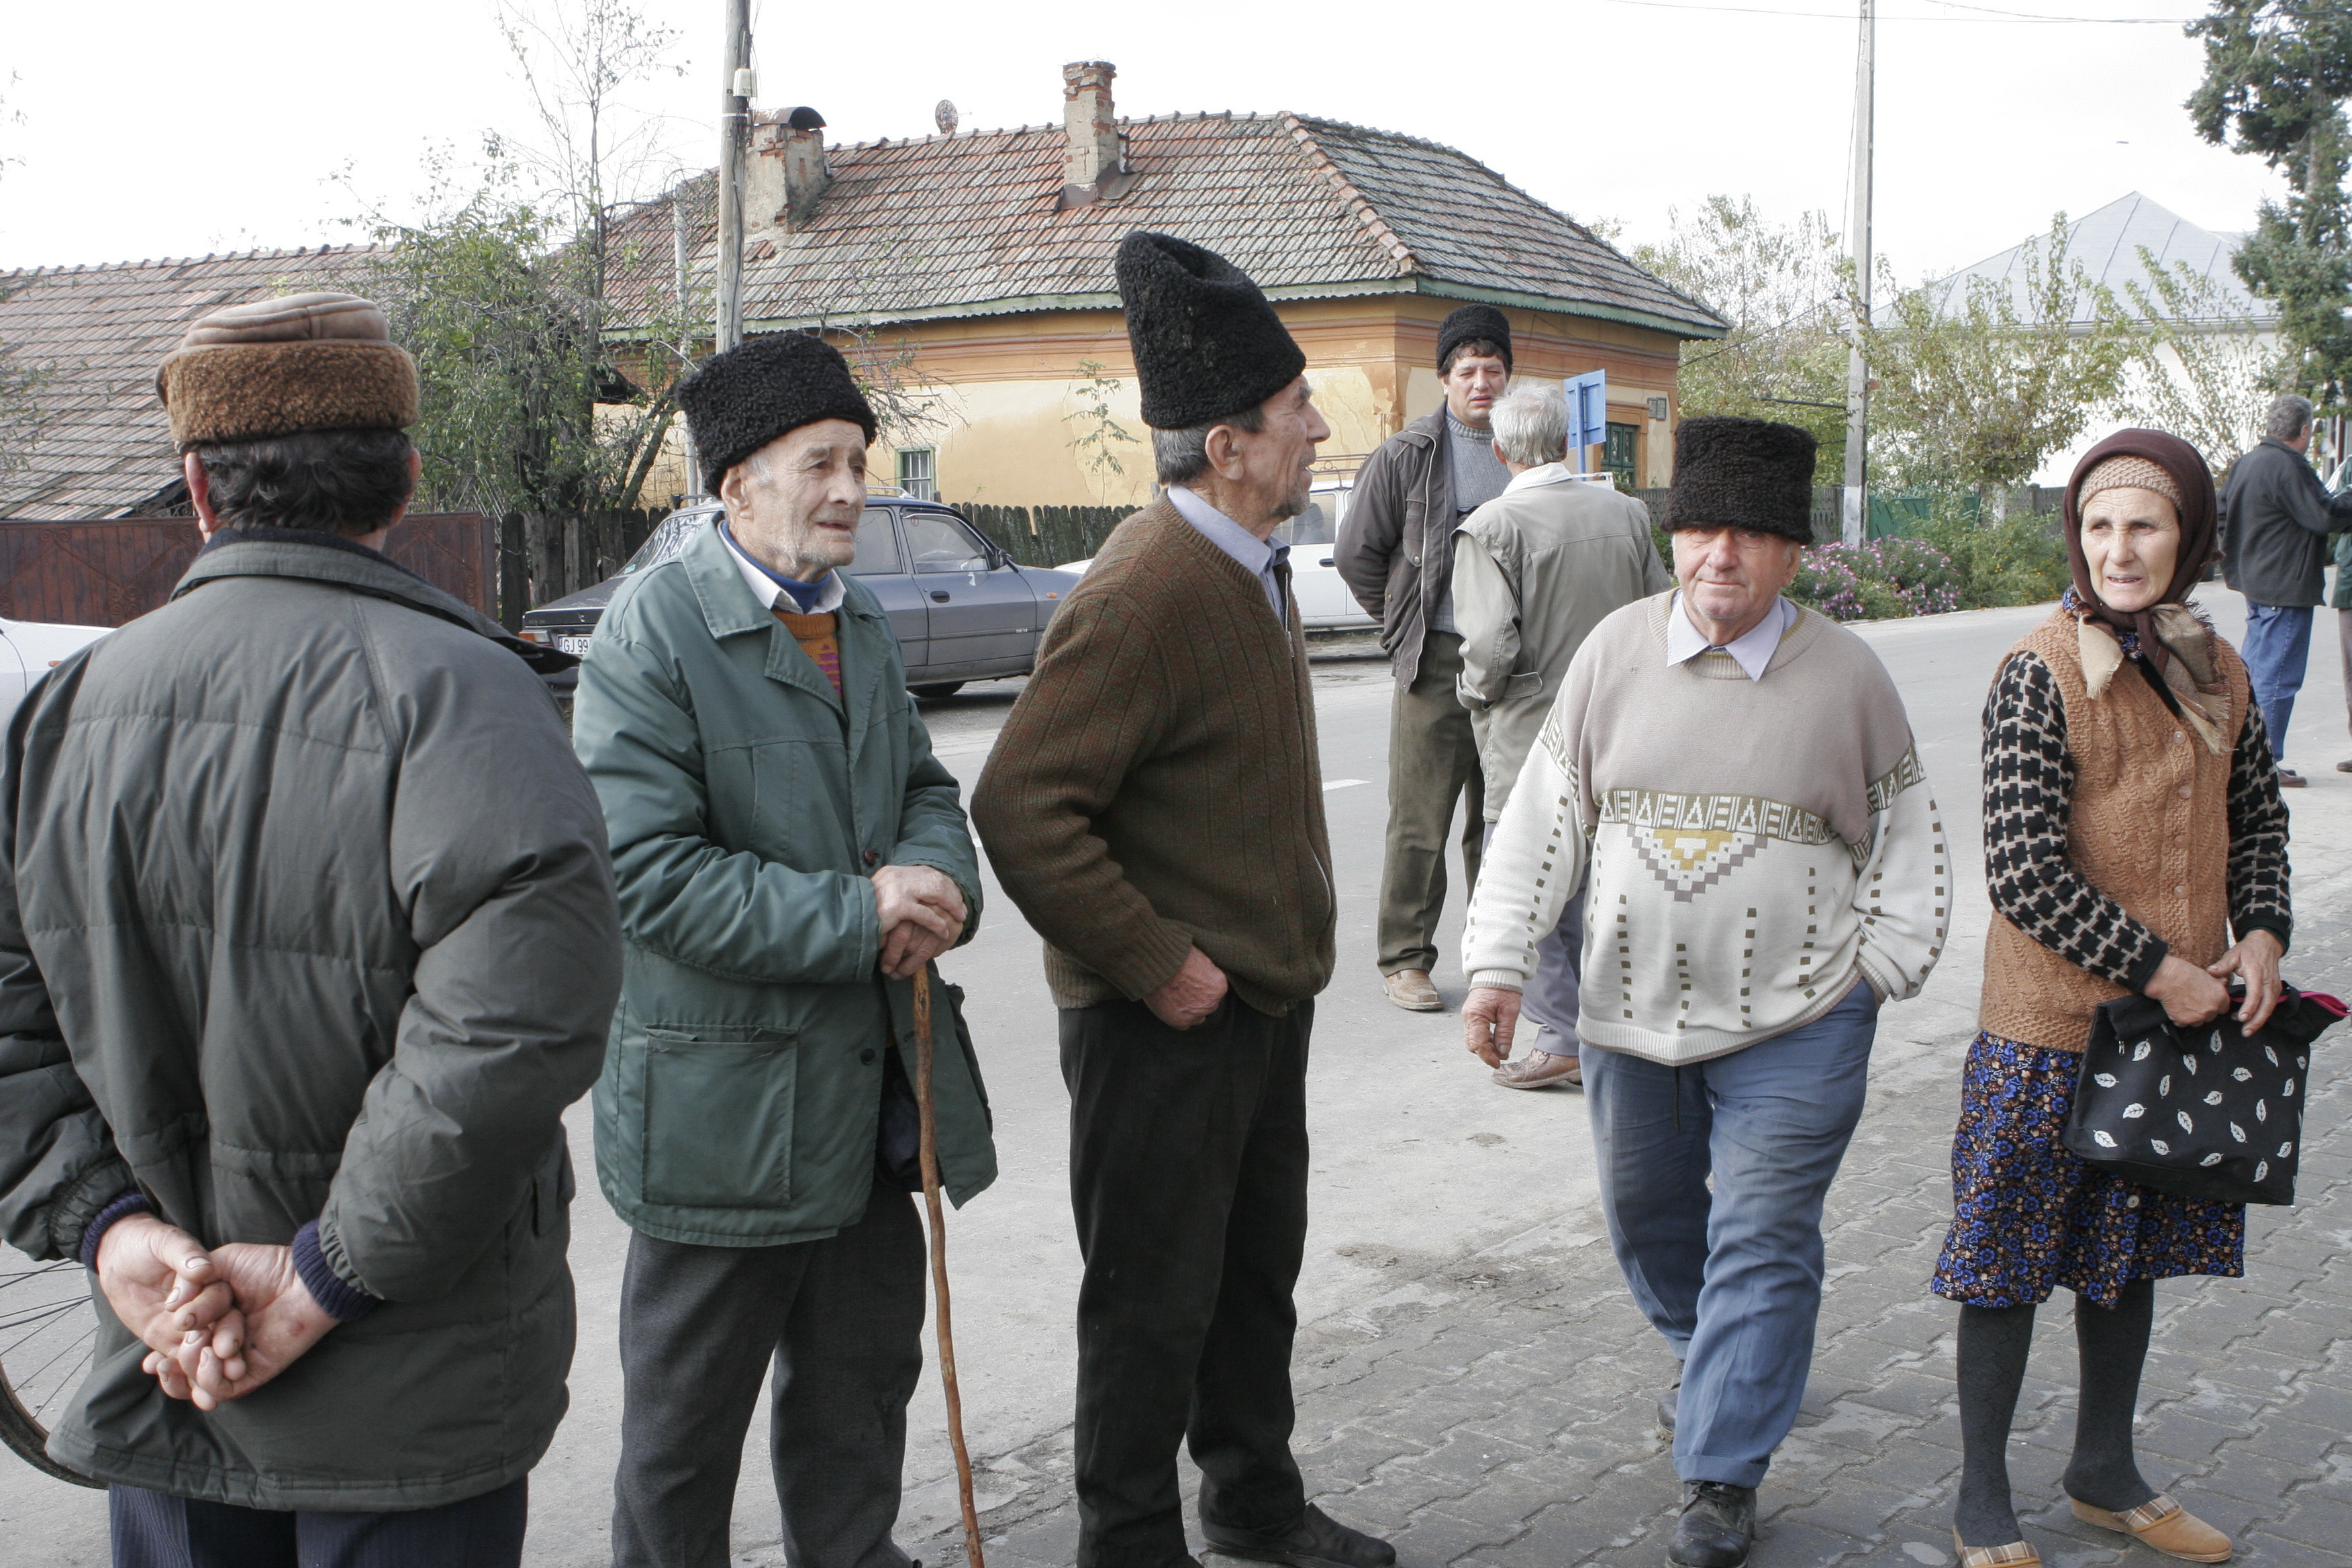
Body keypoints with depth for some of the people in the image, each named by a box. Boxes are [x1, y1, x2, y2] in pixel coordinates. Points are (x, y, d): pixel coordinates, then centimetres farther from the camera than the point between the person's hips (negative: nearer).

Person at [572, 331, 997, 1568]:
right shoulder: (652, 632, -15)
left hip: (870, 1085, 8)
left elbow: (923, 788, 17)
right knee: (687, 1416, 9)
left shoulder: (860, 619, 11)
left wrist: (935, 880, -8)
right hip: (725, 1094, -7)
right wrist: (859, 918, -24)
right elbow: (649, 873, -22)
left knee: (866, 1371, 21)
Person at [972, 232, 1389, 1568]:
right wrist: (1157, 966, -22)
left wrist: (1294, 938, 16)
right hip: (1167, 1021, -9)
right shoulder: (1143, 597, -23)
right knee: (1156, 1298, 5)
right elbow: (1022, 809, -27)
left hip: (1267, 994, 9)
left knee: (1259, 1271, 22)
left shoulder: (1253, 568, 9)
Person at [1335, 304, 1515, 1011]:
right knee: (1421, 821, -3)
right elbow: (1356, 553, 3)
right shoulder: (1407, 456, -1)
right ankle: (1405, 960, 7)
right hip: (1436, 662, -4)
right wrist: (1404, 628, 4)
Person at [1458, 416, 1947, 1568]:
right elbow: (1545, 812, 1)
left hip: (1794, 1019, -3)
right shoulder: (1617, 651, -1)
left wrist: (1885, 962, 2)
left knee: (1761, 1242, -2)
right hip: (1631, 1006, 3)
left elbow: (1899, 829, 7)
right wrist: (1498, 963, -3)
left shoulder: (1845, 674, -5)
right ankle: (1722, 1365, 46)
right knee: (1646, 1217, 18)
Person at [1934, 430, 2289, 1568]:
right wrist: (2156, 969, -17)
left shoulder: (2218, 674, 4)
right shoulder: (2041, 674, -16)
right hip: (2052, 1026, -6)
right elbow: (2022, 871, -20)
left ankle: (2105, 1471, 39)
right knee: (2011, 1261, 5)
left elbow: (2259, 819, 17)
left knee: (2131, 1254, 20)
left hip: (2179, 1019, 6)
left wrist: (2260, 936, 0)